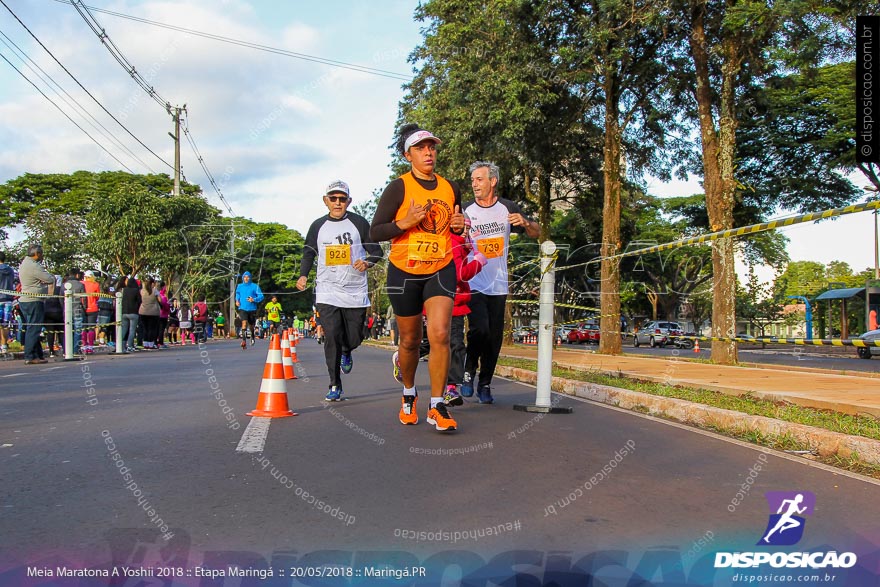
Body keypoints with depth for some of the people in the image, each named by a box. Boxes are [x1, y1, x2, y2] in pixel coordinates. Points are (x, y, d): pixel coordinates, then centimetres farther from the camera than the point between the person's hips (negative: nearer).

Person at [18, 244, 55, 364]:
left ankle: (38, 354, 16)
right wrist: (52, 277, 7)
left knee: (32, 329, 12)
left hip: (24, 300, 10)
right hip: (33, 301, -10)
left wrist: (43, 281, 6)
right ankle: (30, 356, -8)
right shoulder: (34, 266, -15)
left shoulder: (24, 263, 17)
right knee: (33, 329, -8)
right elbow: (51, 279, -14)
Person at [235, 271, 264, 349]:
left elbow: (261, 296, -5)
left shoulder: (255, 286, -4)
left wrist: (254, 300, -21)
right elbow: (237, 293, 26)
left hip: (252, 308, 0)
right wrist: (237, 300, 10)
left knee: (251, 325, 15)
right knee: (244, 323, -21)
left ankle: (252, 337, 46)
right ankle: (244, 341, -27)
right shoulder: (239, 286, 5)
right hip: (242, 308, 0)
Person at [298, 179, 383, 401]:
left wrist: (368, 262, -15)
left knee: (354, 338, 4)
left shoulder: (359, 223, 3)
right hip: (327, 292, 1)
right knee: (331, 337, -9)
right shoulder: (318, 226, 9)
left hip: (355, 292, 0)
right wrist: (303, 275, 0)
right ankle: (335, 386, 2)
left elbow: (376, 250, 6)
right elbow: (308, 253, 17)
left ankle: (346, 352, 43)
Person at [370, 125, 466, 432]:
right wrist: (405, 222, -22)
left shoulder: (450, 188, 8)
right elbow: (375, 232, -8)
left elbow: (457, 224, 23)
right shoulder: (398, 188, -5)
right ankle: (408, 394, 36)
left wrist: (459, 226, 0)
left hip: (441, 270, 2)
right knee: (410, 340, 9)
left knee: (440, 334, -15)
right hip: (404, 271, -2)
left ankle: (437, 406, -4)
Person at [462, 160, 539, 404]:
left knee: (494, 337, 5)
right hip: (473, 282, -2)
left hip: (498, 285, 3)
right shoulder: (466, 212, 0)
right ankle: (469, 371, 5)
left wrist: (525, 223, -12)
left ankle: (485, 384, 20)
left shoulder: (507, 208, 5)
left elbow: (536, 233, 10)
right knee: (479, 329, -20)